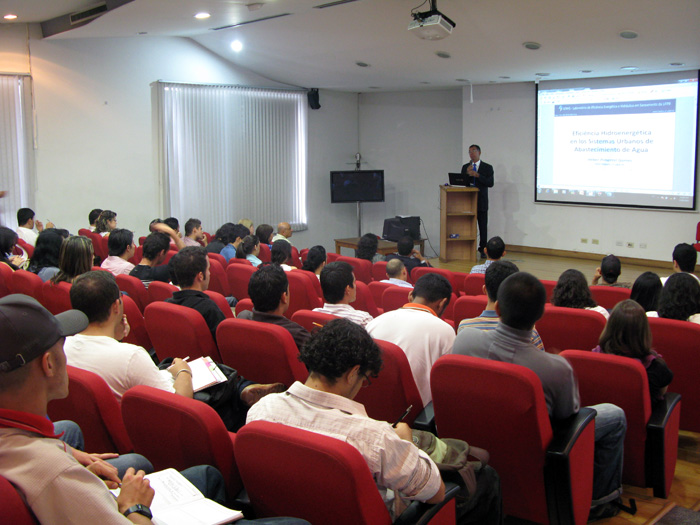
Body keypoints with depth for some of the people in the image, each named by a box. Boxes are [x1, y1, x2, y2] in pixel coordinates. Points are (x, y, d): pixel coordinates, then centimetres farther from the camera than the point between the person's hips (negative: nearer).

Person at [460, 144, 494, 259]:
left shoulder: (487, 167, 4)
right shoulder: (465, 167, 13)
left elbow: (490, 183, -8)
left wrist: (477, 175, -16)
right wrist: (467, 173, -10)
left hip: (481, 202, -2)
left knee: (483, 227, -1)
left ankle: (483, 250, 6)